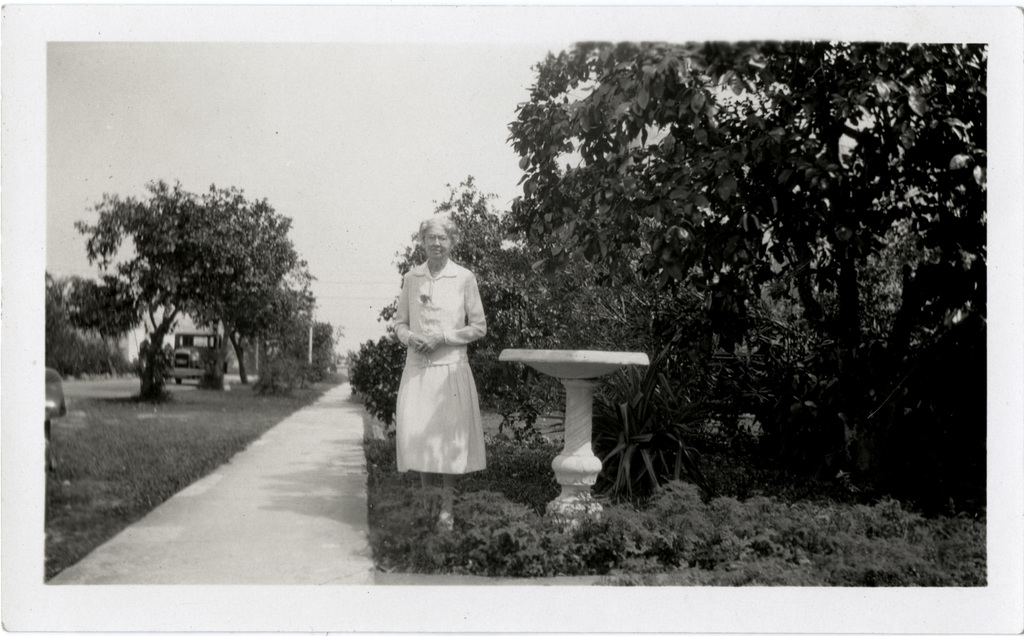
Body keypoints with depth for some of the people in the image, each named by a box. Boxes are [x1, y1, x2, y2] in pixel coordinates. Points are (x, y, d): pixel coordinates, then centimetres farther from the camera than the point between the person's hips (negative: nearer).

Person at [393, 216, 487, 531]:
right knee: (411, 429, -6)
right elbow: (400, 322, 15)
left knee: (448, 433, -3)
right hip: (416, 366, 2)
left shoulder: (464, 278, 0)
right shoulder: (411, 278, 9)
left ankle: (447, 509, 10)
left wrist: (441, 338, -9)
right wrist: (410, 338, -7)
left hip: (451, 366, -2)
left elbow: (479, 327, 1)